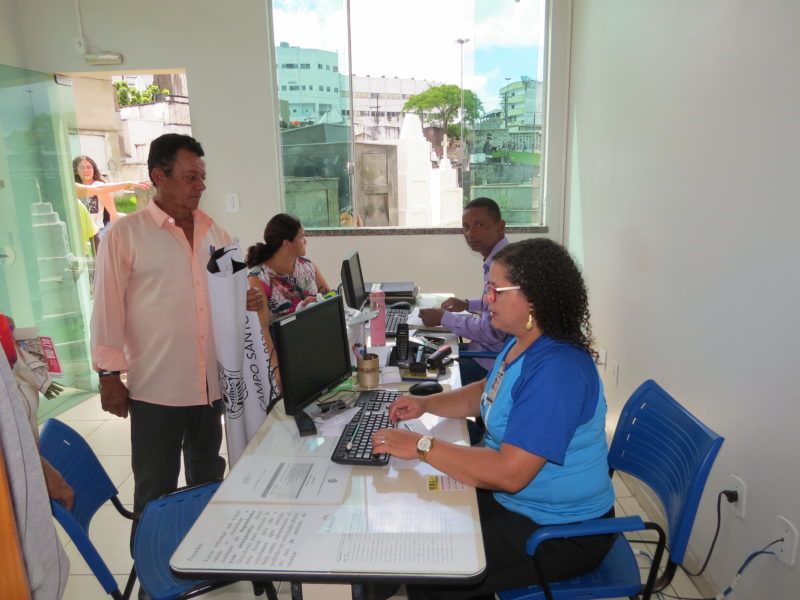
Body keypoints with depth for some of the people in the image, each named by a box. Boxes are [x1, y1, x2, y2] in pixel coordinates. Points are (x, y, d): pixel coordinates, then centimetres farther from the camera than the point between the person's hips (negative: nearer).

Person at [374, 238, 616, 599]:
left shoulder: (557, 370, -31)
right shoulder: (521, 344, 2)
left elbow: (509, 473, -33)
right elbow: (487, 393, 18)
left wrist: (421, 446, -26)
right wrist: (426, 403, 2)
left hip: (561, 531, -9)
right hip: (517, 501, 9)